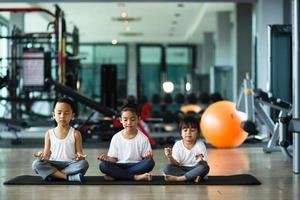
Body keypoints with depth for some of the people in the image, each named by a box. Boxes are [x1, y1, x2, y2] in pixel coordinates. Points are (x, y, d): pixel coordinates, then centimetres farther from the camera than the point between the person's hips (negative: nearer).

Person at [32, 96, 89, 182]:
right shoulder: (49, 134, 8)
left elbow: (79, 152, 2)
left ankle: (53, 174, -26)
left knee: (84, 163, -31)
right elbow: (47, 154, 6)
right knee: (36, 164, -27)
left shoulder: (75, 134, 4)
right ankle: (69, 177, -31)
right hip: (53, 165, 2)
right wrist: (42, 156, -18)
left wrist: (79, 156, -24)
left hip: (70, 165, -1)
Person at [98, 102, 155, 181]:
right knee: (103, 166, -28)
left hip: (136, 166, 0)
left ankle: (115, 176, -27)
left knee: (150, 163, -32)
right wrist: (107, 158, -17)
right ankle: (135, 177, -30)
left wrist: (148, 157, -24)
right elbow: (113, 159, 5)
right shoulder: (116, 138, 4)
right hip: (120, 167, 0)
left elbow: (146, 159, 0)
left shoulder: (142, 138, 1)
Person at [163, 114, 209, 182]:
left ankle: (177, 178, -29)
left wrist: (201, 161, -36)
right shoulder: (178, 145, -1)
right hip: (181, 169, 1)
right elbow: (175, 164, -7)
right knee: (167, 168, -24)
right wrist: (170, 157, -28)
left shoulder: (200, 145, -6)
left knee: (205, 168, -32)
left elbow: (205, 164, -12)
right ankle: (193, 177, -27)